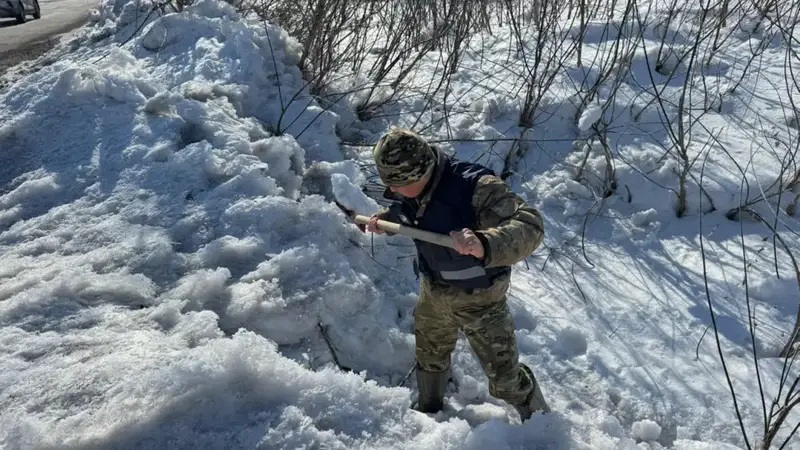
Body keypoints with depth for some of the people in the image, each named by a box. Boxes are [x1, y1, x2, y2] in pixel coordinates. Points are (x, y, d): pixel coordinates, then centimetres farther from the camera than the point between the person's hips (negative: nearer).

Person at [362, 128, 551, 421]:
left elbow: (530, 226, -42)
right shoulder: (407, 193, -11)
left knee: (505, 379, 4)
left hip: (478, 298, -6)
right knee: (429, 359, 28)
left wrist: (484, 245, -58)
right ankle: (428, 410, 56)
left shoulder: (475, 186, -34)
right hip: (432, 293, 6)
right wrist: (384, 219, -4)